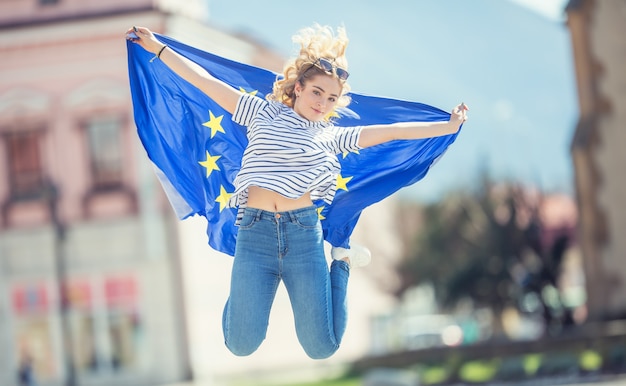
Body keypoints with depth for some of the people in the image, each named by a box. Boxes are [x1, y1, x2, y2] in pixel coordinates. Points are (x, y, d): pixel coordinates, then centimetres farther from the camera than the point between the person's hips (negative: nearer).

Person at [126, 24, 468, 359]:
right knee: (241, 346, -4)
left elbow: (390, 131, 14)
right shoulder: (264, 114, 10)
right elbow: (205, 82, 10)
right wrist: (157, 48, 10)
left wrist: (448, 126, 14)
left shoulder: (331, 136, 13)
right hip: (254, 230, -1)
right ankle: (245, 287, 29)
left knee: (321, 348, 0)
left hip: (304, 233, 1)